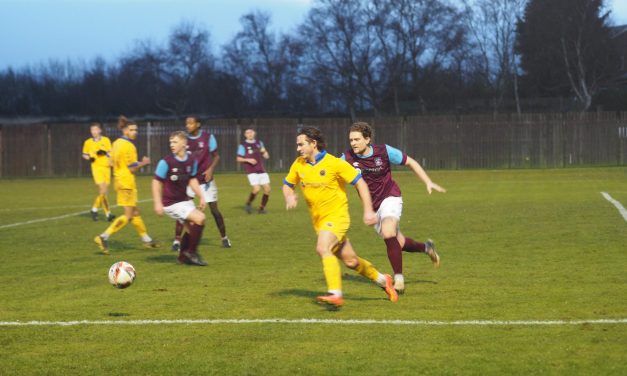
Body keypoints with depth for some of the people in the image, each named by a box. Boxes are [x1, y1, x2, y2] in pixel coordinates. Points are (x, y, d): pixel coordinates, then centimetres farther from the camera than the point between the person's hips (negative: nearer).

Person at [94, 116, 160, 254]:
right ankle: (104, 237, -15)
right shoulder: (129, 146, -16)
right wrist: (143, 163, -1)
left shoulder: (116, 143, 11)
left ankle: (147, 240, 26)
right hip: (127, 183, -10)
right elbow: (132, 169, -17)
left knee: (135, 212, 17)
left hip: (119, 181, 10)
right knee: (128, 216, -6)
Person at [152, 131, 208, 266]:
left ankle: (183, 256, 31)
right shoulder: (166, 162, -19)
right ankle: (192, 252, -4)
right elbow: (156, 182, -14)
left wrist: (201, 197, 9)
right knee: (199, 218, -20)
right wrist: (158, 203, -18)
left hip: (185, 200, 7)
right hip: (171, 203, -7)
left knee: (192, 227, 12)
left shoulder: (191, 161, -2)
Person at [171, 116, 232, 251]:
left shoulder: (207, 137, -7)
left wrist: (211, 169, -17)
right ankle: (177, 240, -6)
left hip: (206, 179, -1)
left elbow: (216, 156, -1)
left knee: (214, 209, 3)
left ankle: (224, 237, 21)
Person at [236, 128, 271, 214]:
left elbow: (266, 156, 15)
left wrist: (264, 151, -6)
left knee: (267, 189, -2)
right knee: (257, 189, -20)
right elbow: (239, 159, -1)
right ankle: (249, 203, 6)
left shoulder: (259, 143, 13)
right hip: (251, 171, -5)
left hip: (261, 170, 5)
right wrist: (248, 160, -16)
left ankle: (261, 208, 13)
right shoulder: (243, 145, -1)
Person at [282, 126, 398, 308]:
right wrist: (289, 196, -8)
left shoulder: (334, 163, -15)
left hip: (336, 216, -6)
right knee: (350, 261, 10)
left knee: (323, 248, -29)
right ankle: (382, 280, 31)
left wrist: (368, 210, -14)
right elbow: (287, 185, 16)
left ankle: (335, 294, -32)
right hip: (318, 220, 6)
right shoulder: (298, 165, 2)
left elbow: (360, 183, -9)